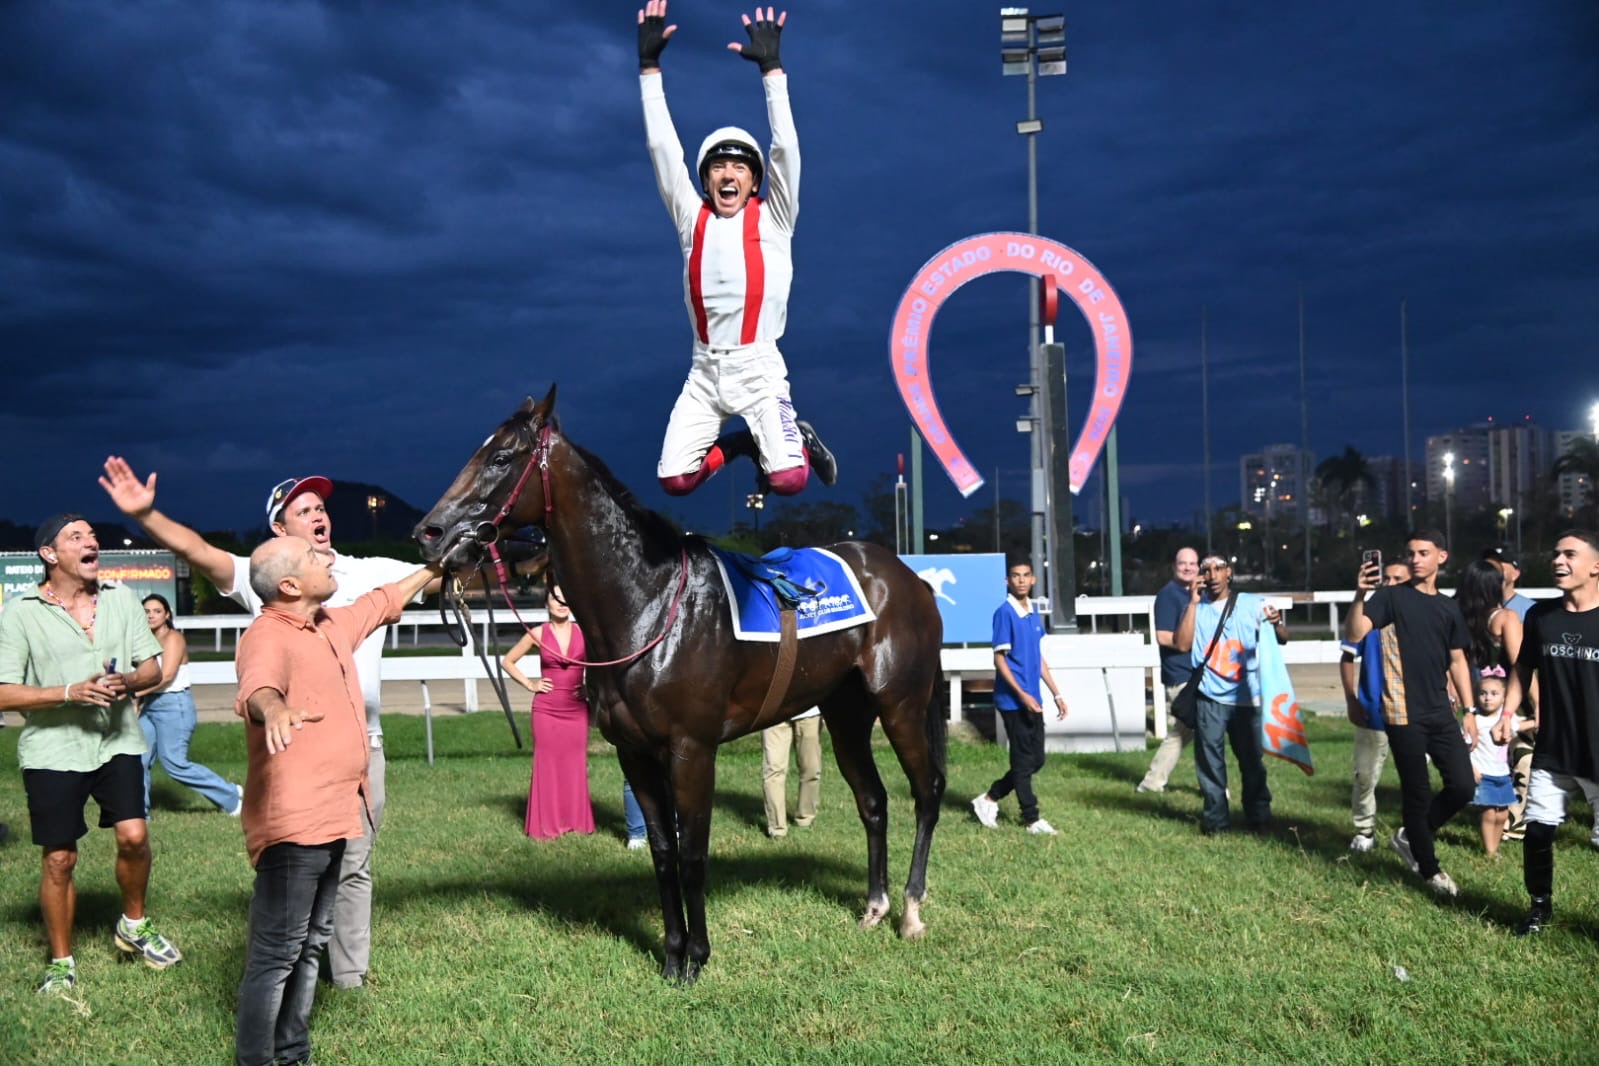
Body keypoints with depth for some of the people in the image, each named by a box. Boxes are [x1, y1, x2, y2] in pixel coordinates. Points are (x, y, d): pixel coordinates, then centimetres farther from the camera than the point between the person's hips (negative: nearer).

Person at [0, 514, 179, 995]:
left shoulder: (121, 598, 4)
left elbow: (152, 665, 8)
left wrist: (130, 680, -15)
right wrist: (71, 692, -21)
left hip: (117, 741, 2)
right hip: (52, 751, -2)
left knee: (134, 835, -8)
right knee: (58, 860, 3)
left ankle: (133, 926, 19)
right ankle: (61, 961, 21)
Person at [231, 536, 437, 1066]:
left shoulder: (334, 624, 12)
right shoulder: (267, 637, -17)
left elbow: (386, 600, 32)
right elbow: (257, 685, -40)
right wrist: (273, 708, -62)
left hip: (335, 817, 10)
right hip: (293, 822, -10)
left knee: (311, 946, 19)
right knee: (277, 954, -5)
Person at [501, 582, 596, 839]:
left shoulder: (584, 632, 1)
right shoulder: (538, 634, -1)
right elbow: (508, 661, 8)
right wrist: (530, 685, 0)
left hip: (577, 709, 1)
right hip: (546, 709, -1)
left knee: (576, 764, 5)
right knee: (547, 764, 2)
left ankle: (577, 820, 15)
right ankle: (545, 825, 8)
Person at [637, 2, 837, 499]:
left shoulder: (772, 218, 4)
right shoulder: (692, 218, 10)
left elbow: (785, 148, -6)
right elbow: (663, 148, 7)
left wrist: (771, 68, -11)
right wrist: (649, 65, 3)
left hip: (758, 365, -3)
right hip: (704, 369, 3)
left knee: (788, 480, -18)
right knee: (673, 479, -9)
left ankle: (797, 439, 19)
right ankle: (740, 444, 20)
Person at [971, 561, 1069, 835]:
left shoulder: (1034, 612, 11)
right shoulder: (1005, 613, -12)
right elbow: (999, 658, -14)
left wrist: (1057, 693, 15)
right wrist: (1022, 694, -19)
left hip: (1033, 700, 8)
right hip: (1013, 700, -8)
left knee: (1036, 760, 12)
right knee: (1024, 760, 0)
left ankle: (989, 800, 22)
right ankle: (1031, 819, 10)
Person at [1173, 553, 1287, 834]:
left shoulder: (1253, 604, 3)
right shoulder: (1196, 608, 7)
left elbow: (1283, 639, -2)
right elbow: (1182, 644, -8)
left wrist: (1277, 624, -25)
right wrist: (1193, 603, -9)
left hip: (1247, 698, 0)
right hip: (1210, 699, 1)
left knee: (1252, 760, 7)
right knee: (1210, 760, 0)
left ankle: (1259, 816, 20)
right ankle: (1215, 818, 8)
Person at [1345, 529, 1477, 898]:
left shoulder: (1449, 607, 12)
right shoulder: (1392, 596, -5)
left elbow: (1457, 661, 18)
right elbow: (1354, 636, -19)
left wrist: (1470, 709, 13)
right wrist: (1360, 596, -35)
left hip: (1441, 714, 5)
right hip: (1405, 714, -5)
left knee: (1463, 786, 0)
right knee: (1418, 794, 2)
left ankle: (1410, 837, 22)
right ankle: (1429, 867, 20)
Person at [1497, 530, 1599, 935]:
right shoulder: (1540, 615, 2)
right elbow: (1524, 668, 15)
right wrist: (1507, 713, 5)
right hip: (1550, 751, 4)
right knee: (1537, 830, 8)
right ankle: (1540, 906, 29)